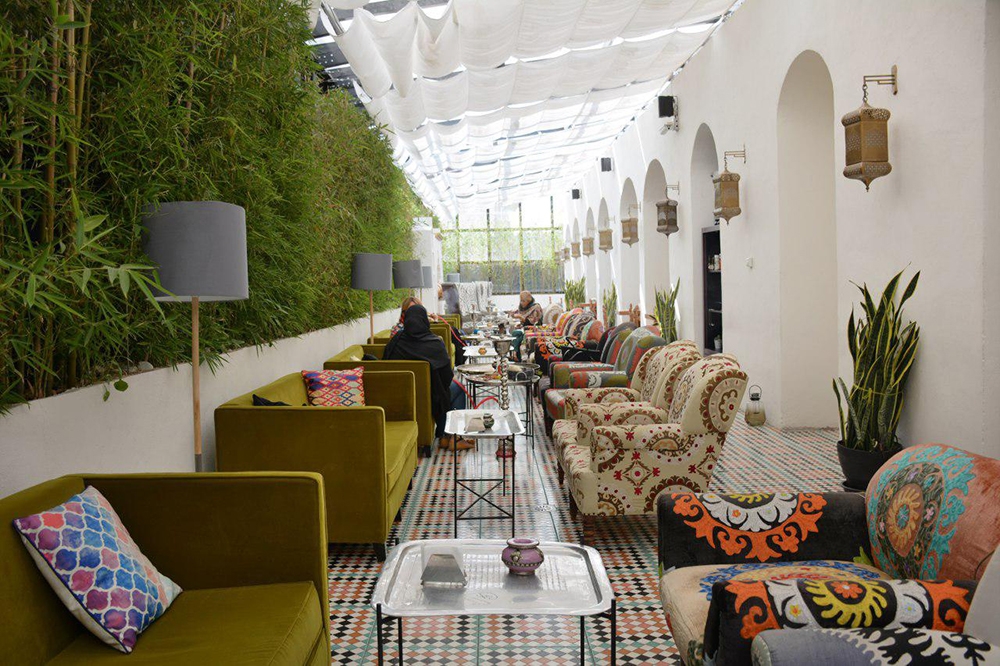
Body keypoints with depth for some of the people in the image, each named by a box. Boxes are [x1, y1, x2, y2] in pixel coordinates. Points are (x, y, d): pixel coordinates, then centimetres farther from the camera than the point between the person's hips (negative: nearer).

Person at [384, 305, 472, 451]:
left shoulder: (395, 341, -9)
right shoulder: (434, 343, -19)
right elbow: (447, 375, -14)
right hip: (430, 399, -5)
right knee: (458, 389, 25)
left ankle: (445, 437, 31)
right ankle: (453, 438, 20)